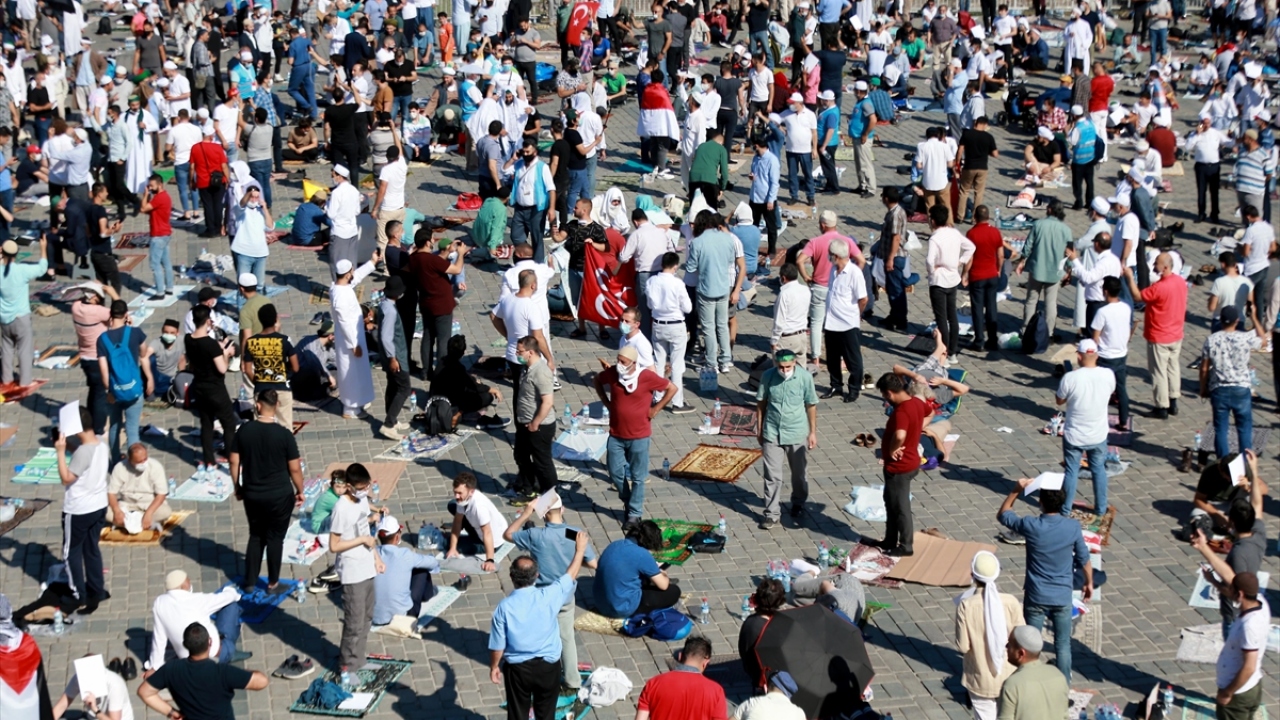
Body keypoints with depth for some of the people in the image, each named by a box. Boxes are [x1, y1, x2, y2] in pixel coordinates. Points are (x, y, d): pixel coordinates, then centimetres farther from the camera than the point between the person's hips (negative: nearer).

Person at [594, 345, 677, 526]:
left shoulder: (647, 377, -17)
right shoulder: (612, 373, -7)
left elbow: (672, 388, -6)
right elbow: (596, 380, 15)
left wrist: (656, 409, -7)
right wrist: (606, 402, 6)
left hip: (639, 436, -3)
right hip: (616, 435, 4)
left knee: (637, 477, 7)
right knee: (616, 474, 10)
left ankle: (635, 513, 20)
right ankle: (629, 502, 35)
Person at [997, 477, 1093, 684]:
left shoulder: (1031, 526, -17)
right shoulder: (1073, 526, -13)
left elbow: (1002, 515, 1)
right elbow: (1084, 559, -1)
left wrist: (1016, 491, -3)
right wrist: (1089, 583, 15)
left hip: (1036, 597, -1)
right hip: (1062, 597, 1)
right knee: (1063, 645, 16)